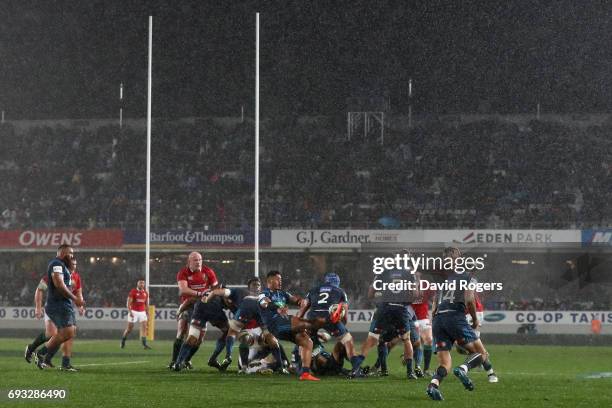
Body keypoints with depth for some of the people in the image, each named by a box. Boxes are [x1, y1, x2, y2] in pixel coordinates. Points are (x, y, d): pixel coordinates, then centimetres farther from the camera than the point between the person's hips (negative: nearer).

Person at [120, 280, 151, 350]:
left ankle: (144, 344, -12)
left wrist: (147, 314, 14)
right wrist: (130, 312, -21)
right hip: (134, 312, -4)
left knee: (144, 327, -10)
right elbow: (128, 303, -10)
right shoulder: (133, 292, -7)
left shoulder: (146, 293, 9)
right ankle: (123, 341, 24)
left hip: (142, 312, 4)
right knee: (129, 328, 2)